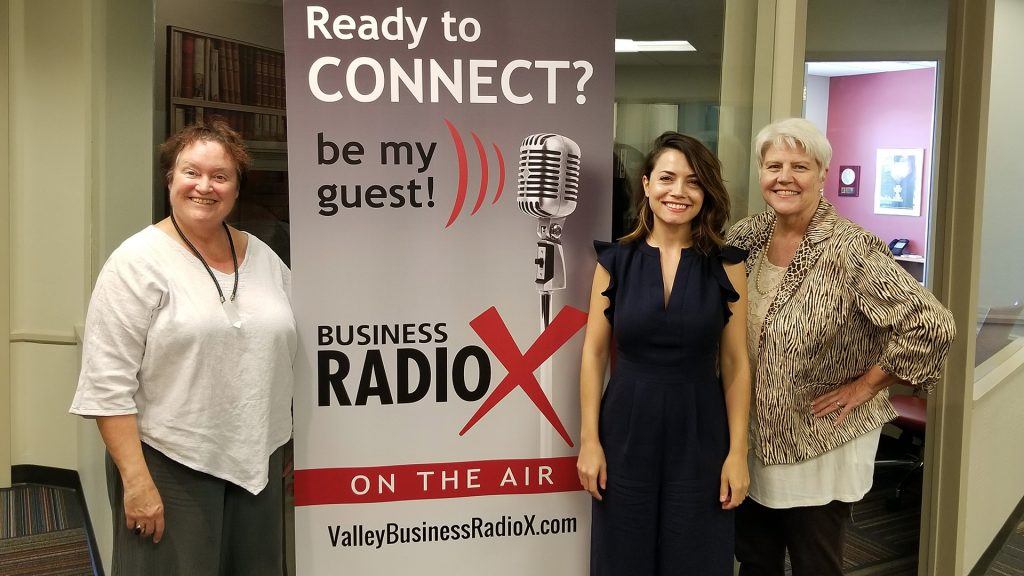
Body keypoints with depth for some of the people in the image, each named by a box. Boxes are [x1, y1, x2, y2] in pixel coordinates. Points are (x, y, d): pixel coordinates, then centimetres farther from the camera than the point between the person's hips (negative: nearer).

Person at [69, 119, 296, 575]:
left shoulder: (265, 259, 10)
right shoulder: (138, 262, -7)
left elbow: (288, 356, 16)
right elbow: (108, 385, -12)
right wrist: (135, 479, -16)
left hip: (259, 464, 5)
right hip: (167, 465, -5)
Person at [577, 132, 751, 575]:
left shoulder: (725, 265, -2)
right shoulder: (615, 260, -1)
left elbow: (735, 363, -1)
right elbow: (594, 352, 1)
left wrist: (738, 452, -5)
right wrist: (589, 440, -3)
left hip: (699, 438, 0)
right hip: (626, 434, 1)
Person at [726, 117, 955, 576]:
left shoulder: (851, 250, -18)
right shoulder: (744, 238, -1)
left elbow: (931, 327, -22)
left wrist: (865, 385, -15)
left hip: (820, 450, -5)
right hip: (751, 443, 5)